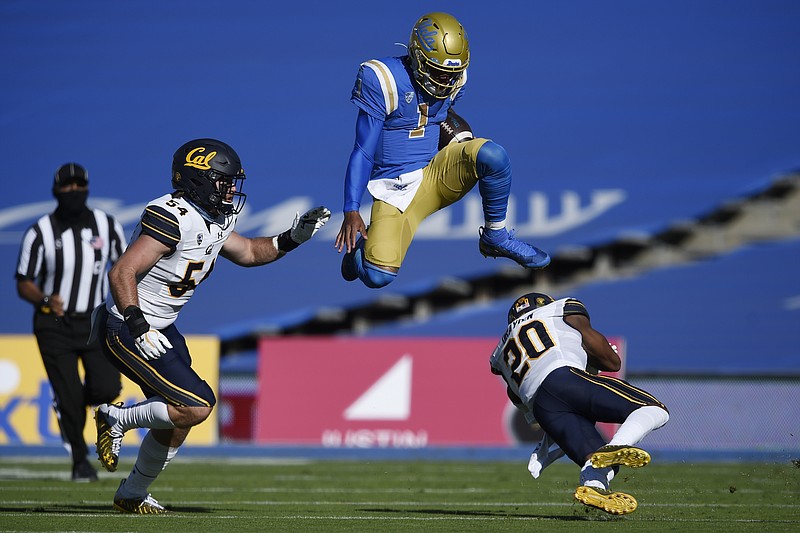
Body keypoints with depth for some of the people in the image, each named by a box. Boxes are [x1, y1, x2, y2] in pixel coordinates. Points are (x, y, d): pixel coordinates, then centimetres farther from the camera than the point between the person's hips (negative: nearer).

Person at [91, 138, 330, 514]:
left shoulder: (215, 221, 6)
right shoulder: (171, 218, -23)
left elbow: (248, 252, 26)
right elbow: (122, 273, -27)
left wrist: (293, 237, 11)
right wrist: (138, 327, -35)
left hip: (160, 328, 10)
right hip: (128, 331, -10)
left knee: (176, 422, 14)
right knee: (196, 407, -18)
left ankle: (131, 496, 31)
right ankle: (116, 420, 1)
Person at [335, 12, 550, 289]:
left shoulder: (453, 81, 1)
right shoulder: (384, 81, -15)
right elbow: (363, 153, -12)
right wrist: (351, 211, -16)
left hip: (436, 178, 4)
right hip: (394, 190, -4)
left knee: (492, 154, -27)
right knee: (378, 276, -24)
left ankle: (496, 237, -4)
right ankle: (361, 244, 15)